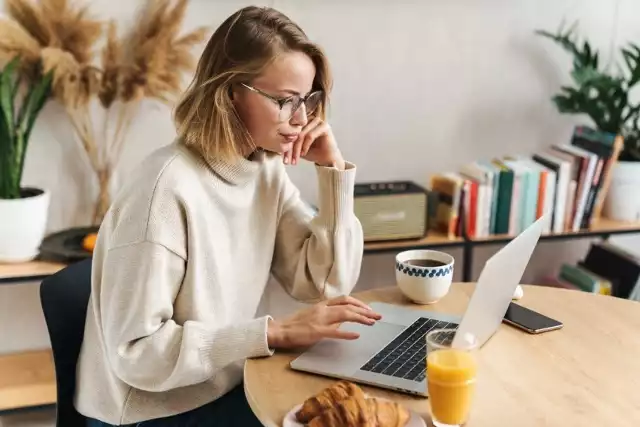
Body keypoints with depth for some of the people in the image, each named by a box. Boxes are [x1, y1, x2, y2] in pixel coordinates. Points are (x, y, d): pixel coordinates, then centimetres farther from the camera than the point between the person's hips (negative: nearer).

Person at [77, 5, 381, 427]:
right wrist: (276, 331, -26)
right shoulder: (167, 189, -25)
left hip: (226, 390, 7)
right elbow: (137, 353, -25)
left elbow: (328, 284, -3)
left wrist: (334, 170, -11)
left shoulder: (267, 170, -1)